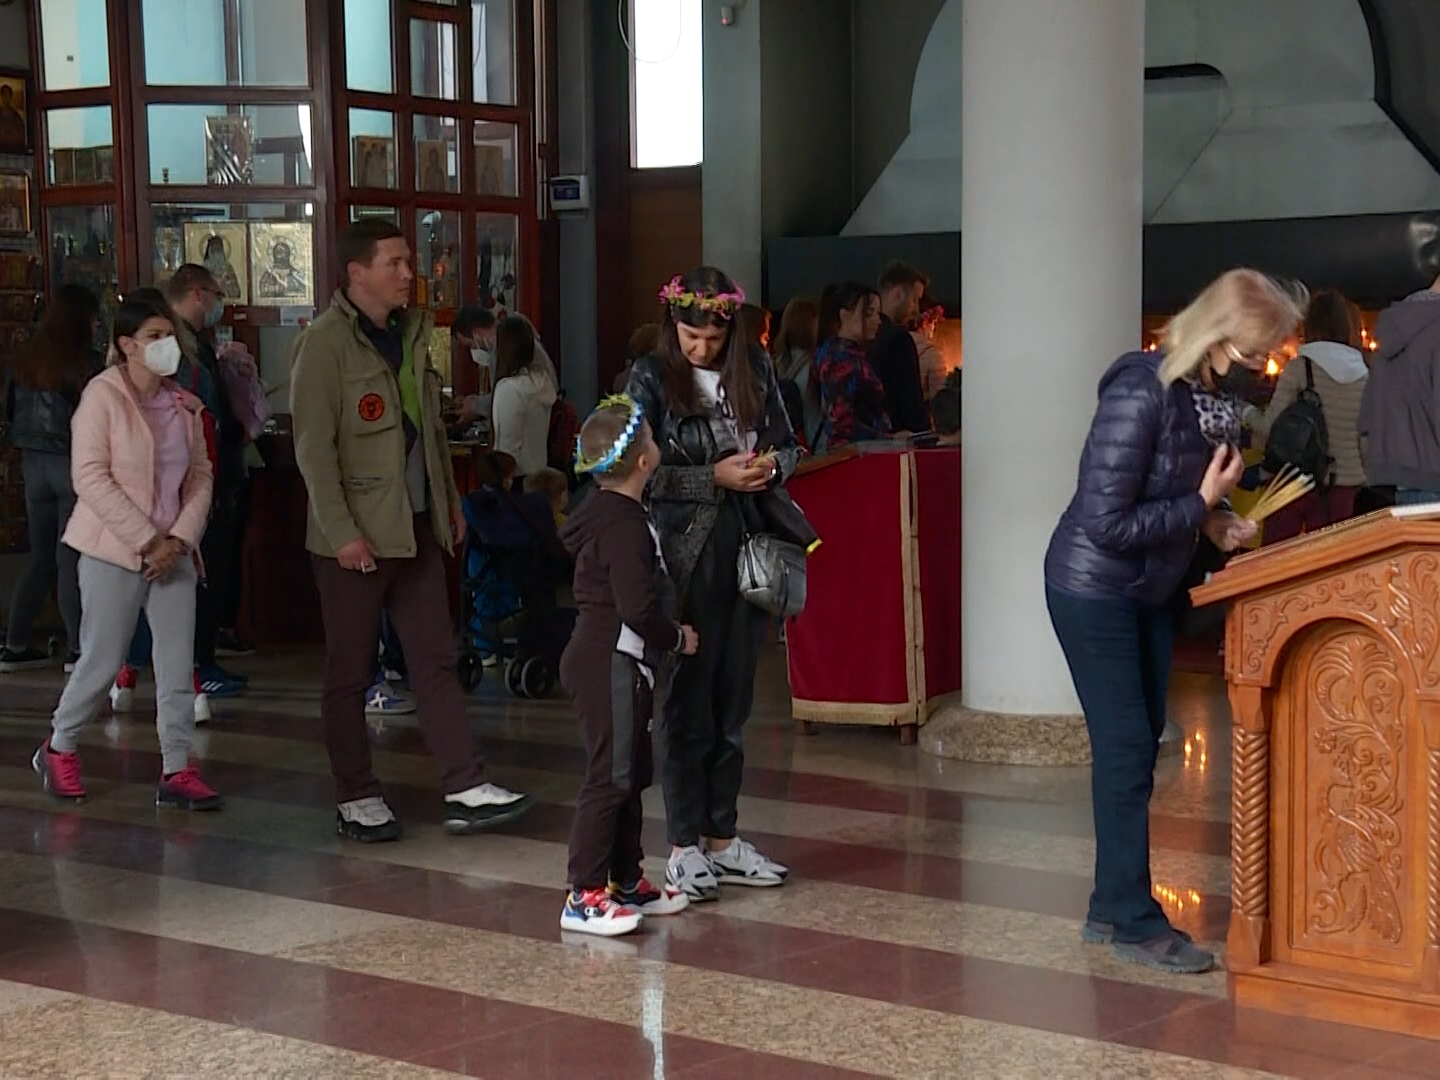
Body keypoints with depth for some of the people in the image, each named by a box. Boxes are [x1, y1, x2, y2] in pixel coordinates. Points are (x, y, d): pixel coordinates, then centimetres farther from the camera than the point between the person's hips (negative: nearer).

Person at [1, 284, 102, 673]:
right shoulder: (87, 363, -13)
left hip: (33, 462, 6)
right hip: (73, 463, -6)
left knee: (41, 556, 13)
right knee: (71, 558, -1)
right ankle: (77, 648, 2)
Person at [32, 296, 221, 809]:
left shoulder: (184, 405, 7)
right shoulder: (103, 395, -9)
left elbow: (201, 475, 8)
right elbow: (91, 478, -14)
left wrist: (179, 538, -7)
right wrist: (145, 540, -16)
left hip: (172, 551, 5)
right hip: (113, 551, -5)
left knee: (178, 662, 1)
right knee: (102, 661, 2)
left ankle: (176, 769, 7)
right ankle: (59, 748, 24)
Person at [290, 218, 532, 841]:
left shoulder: (413, 331, 11)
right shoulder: (326, 343, -12)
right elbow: (314, 447, -16)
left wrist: (451, 501, 16)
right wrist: (342, 532, -20)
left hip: (417, 525, 7)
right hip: (355, 535, -7)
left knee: (436, 659, 6)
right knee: (350, 673, 5)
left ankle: (465, 790, 7)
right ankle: (356, 800, 15)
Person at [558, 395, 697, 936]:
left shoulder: (606, 513, 12)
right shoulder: (624, 524, -20)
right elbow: (638, 608, -25)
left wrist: (667, 632, 17)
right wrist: (678, 638, -10)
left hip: (606, 662, 11)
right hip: (611, 664, -11)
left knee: (631, 771, 16)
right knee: (610, 775, -8)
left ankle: (625, 881, 25)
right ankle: (585, 896, -5)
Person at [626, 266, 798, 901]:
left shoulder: (754, 371, 8)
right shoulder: (651, 379, -4)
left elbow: (787, 444, 16)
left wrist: (771, 465, -6)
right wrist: (715, 478, -16)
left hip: (747, 550, 4)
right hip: (686, 556, -4)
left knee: (733, 700, 10)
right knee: (688, 703, -1)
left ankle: (722, 837, 20)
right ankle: (684, 846, 7)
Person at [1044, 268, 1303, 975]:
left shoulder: (1220, 393, -3)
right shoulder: (1141, 393, -26)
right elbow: (1106, 522, -26)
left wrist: (1218, 522, -6)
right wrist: (1202, 505, -20)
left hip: (1153, 591, 8)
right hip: (1094, 588, -8)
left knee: (1138, 744, 11)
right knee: (1126, 749, -6)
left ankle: (1111, 907, 20)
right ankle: (1136, 923, 1)